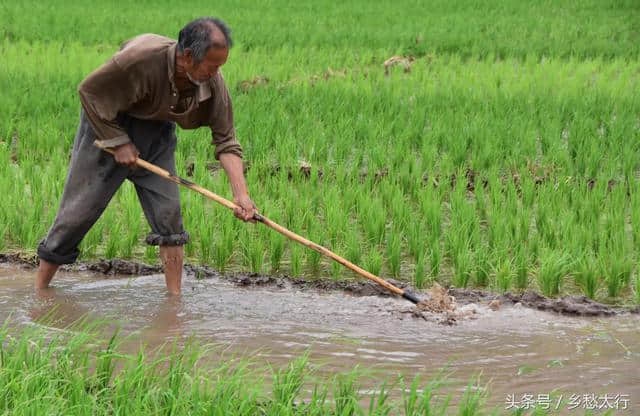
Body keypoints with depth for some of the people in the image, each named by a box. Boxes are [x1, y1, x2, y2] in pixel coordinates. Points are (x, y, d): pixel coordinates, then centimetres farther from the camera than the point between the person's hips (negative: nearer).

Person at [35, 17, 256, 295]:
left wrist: (241, 194, -24)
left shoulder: (212, 83, -19)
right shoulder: (142, 58, -34)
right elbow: (89, 90, -20)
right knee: (79, 211, -4)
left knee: (168, 213, -4)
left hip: (157, 134, 5)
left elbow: (226, 141, -13)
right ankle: (39, 291, 7)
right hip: (107, 126, -4)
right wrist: (118, 142, -18)